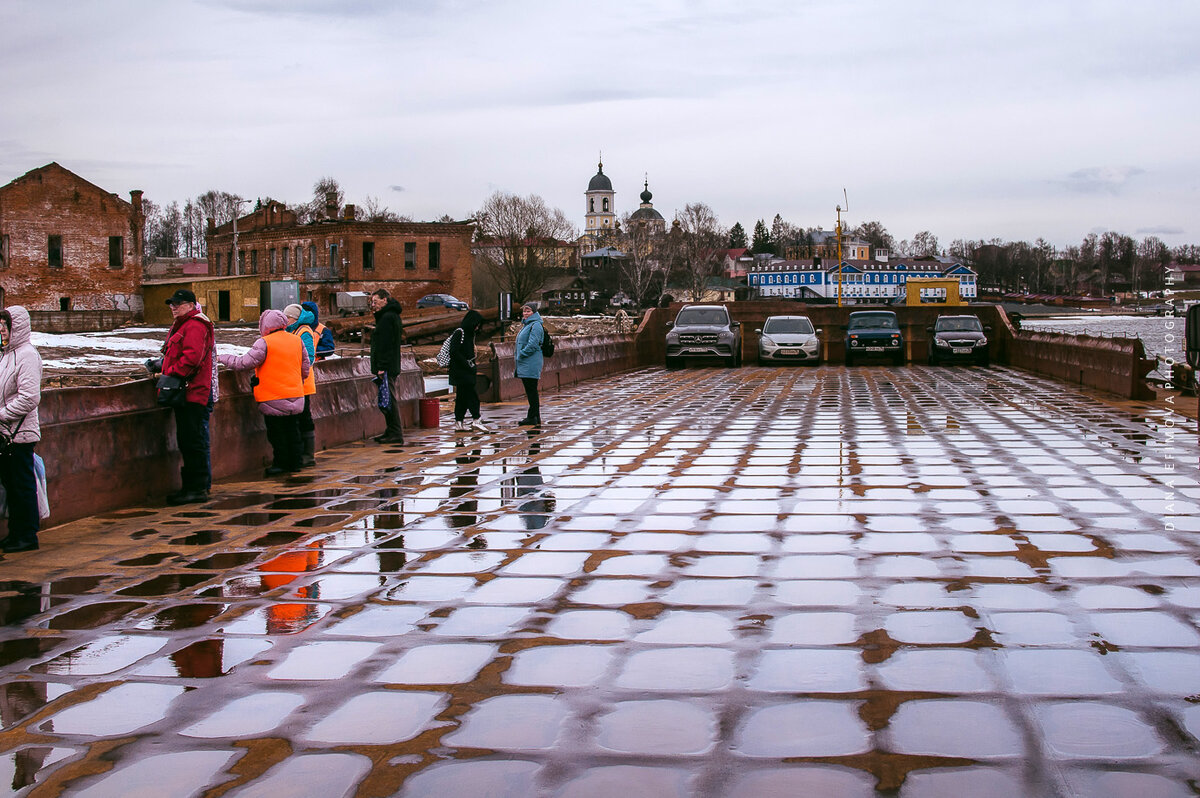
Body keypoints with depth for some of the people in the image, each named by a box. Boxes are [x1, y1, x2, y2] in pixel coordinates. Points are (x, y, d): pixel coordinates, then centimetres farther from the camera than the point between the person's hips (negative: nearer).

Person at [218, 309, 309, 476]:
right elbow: (306, 369, 11)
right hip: (296, 397, 6)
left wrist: (222, 358, -1)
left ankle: (281, 464, 9)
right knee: (292, 430, 13)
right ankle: (294, 463, 19)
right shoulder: (297, 341, 6)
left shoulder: (264, 343, -14)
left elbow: (244, 363, -15)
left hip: (274, 398, -6)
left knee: (276, 432, 5)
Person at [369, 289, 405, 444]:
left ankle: (396, 433, -8)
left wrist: (381, 367, -22)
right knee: (388, 399, 13)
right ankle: (391, 431, 17)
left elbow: (385, 344, -20)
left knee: (389, 399, -9)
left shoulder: (387, 317, -14)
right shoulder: (391, 315, 19)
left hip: (386, 367, -10)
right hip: (392, 366, 10)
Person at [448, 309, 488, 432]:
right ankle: (476, 420, -12)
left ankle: (459, 423, 12)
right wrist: (467, 365, -19)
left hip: (467, 371, 9)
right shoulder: (459, 333, -13)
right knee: (472, 394, -11)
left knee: (462, 397, 9)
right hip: (461, 371, -9)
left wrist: (472, 366, 8)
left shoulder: (469, 334, 16)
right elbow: (454, 352, -21)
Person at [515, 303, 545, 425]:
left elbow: (532, 345, -20)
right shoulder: (526, 325, 20)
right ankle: (536, 417, 18)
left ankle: (532, 417, -5)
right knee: (530, 391, 13)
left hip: (531, 364, -10)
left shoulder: (535, 325, -12)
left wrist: (521, 354, -12)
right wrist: (519, 357, 16)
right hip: (525, 365, 10)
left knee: (532, 391, -7)